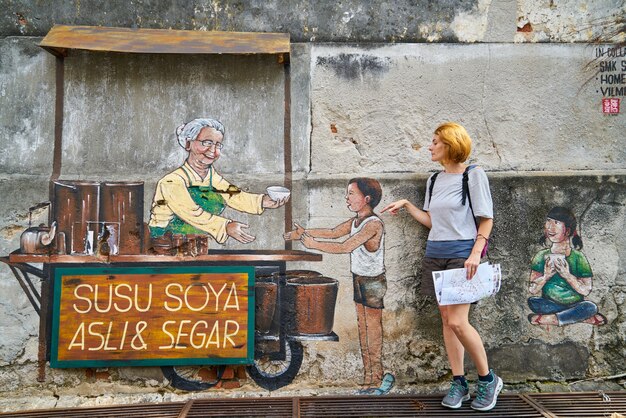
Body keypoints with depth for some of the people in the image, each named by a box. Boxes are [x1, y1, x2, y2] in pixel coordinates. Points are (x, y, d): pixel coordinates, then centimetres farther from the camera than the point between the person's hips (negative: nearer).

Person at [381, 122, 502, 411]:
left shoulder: (473, 175, -5)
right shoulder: (434, 180, 13)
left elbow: (486, 219, -6)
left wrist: (476, 253, -16)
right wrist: (406, 205, 11)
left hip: (462, 254, -6)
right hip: (435, 254, 7)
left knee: (458, 321, -12)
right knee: (446, 319, 7)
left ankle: (488, 379, 9)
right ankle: (459, 383, 17)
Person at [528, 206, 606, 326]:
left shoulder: (578, 258, -5)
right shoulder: (542, 256, -2)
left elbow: (586, 290, -11)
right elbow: (532, 290, -7)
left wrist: (567, 275, -25)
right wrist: (546, 276, -24)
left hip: (575, 305, -1)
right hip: (550, 304, 1)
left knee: (590, 307, -29)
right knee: (532, 301, -27)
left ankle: (548, 319, -19)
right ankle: (583, 318, -18)